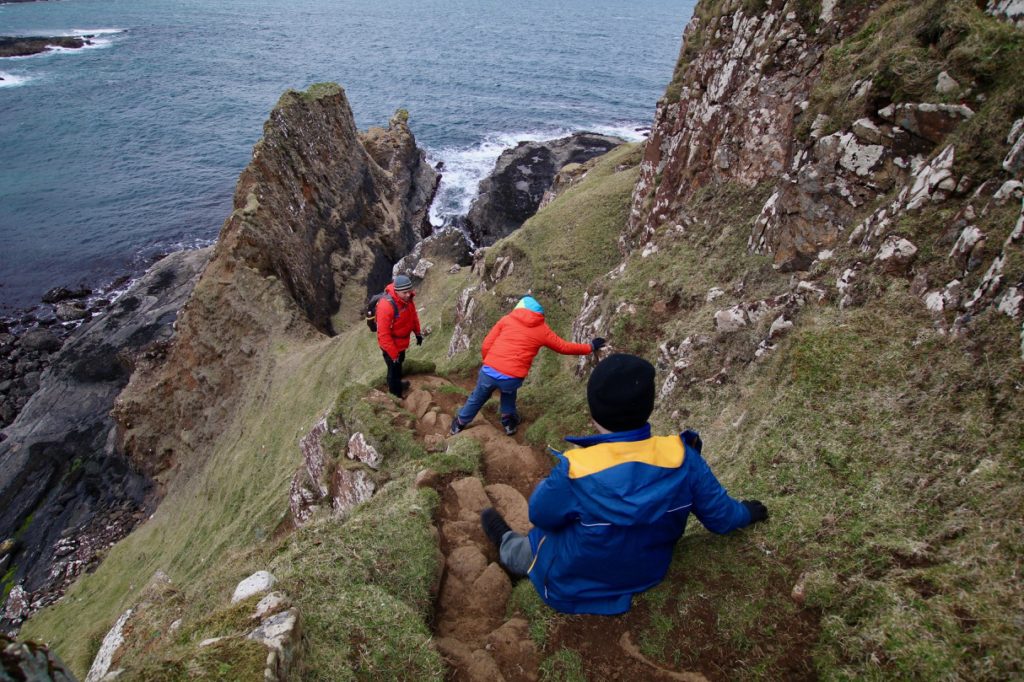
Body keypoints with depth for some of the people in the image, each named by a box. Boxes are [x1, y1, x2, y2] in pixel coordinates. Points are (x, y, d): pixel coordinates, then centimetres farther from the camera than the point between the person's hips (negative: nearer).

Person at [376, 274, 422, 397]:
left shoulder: (406, 297, -14)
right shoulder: (386, 306, -37)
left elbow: (413, 314, 7)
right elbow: (383, 334, -32)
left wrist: (417, 332, 12)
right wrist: (393, 354, -27)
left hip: (401, 341, 8)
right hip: (390, 345, -8)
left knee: (399, 364, 30)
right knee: (394, 369, 11)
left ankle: (397, 384, 57)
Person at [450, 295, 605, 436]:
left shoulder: (507, 319, 10)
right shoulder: (543, 330, 8)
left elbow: (486, 346, 8)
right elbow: (564, 347, 19)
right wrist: (591, 347, 32)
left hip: (489, 372, 1)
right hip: (512, 378, -1)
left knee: (476, 398, 26)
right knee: (509, 390, 35)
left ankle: (460, 424, 44)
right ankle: (509, 422, 37)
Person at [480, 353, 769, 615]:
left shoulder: (573, 470, -35)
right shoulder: (683, 458, -25)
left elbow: (541, 515, -16)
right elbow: (721, 517, -10)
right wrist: (746, 512, 12)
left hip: (570, 589, -3)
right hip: (647, 579, 4)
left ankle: (507, 546, 57)